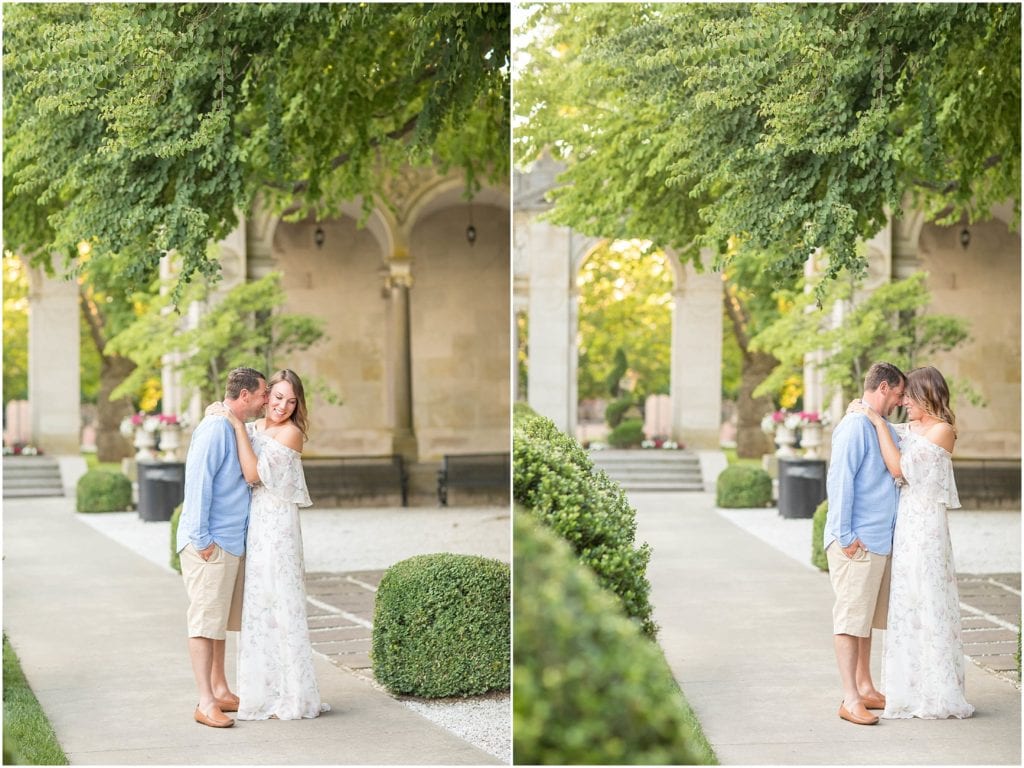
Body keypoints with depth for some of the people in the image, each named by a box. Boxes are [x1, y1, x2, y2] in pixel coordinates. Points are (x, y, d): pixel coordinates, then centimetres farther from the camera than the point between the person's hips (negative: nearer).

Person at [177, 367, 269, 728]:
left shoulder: (238, 430, 15)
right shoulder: (214, 429, -14)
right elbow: (198, 484, -19)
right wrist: (202, 538, -20)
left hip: (233, 542, 10)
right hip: (210, 543, -9)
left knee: (221, 619, 15)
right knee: (205, 620, -8)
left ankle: (220, 690, 23)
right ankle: (206, 703, -9)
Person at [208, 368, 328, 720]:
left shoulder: (291, 433, -9)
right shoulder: (254, 428, 12)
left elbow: (255, 473, -15)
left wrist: (239, 426, -15)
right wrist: (218, 414, -1)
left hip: (276, 526, -7)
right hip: (254, 523, 7)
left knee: (278, 604, -5)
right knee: (257, 606, 9)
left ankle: (290, 695, 2)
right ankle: (266, 691, 16)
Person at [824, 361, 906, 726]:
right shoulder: (855, 426, -12)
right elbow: (839, 480, -17)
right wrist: (845, 535, -19)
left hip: (881, 541, 9)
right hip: (857, 542, -9)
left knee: (866, 617, 15)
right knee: (850, 617, -8)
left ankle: (864, 687, 22)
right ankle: (850, 700, -9)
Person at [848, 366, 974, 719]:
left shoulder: (942, 431, -9)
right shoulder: (909, 428, 13)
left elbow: (899, 466, -14)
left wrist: (879, 423, -12)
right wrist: (860, 410, 1)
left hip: (926, 524, -8)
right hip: (904, 522, 8)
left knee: (928, 601, -4)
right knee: (906, 603, 8)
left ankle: (938, 693, 2)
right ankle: (913, 688, 14)